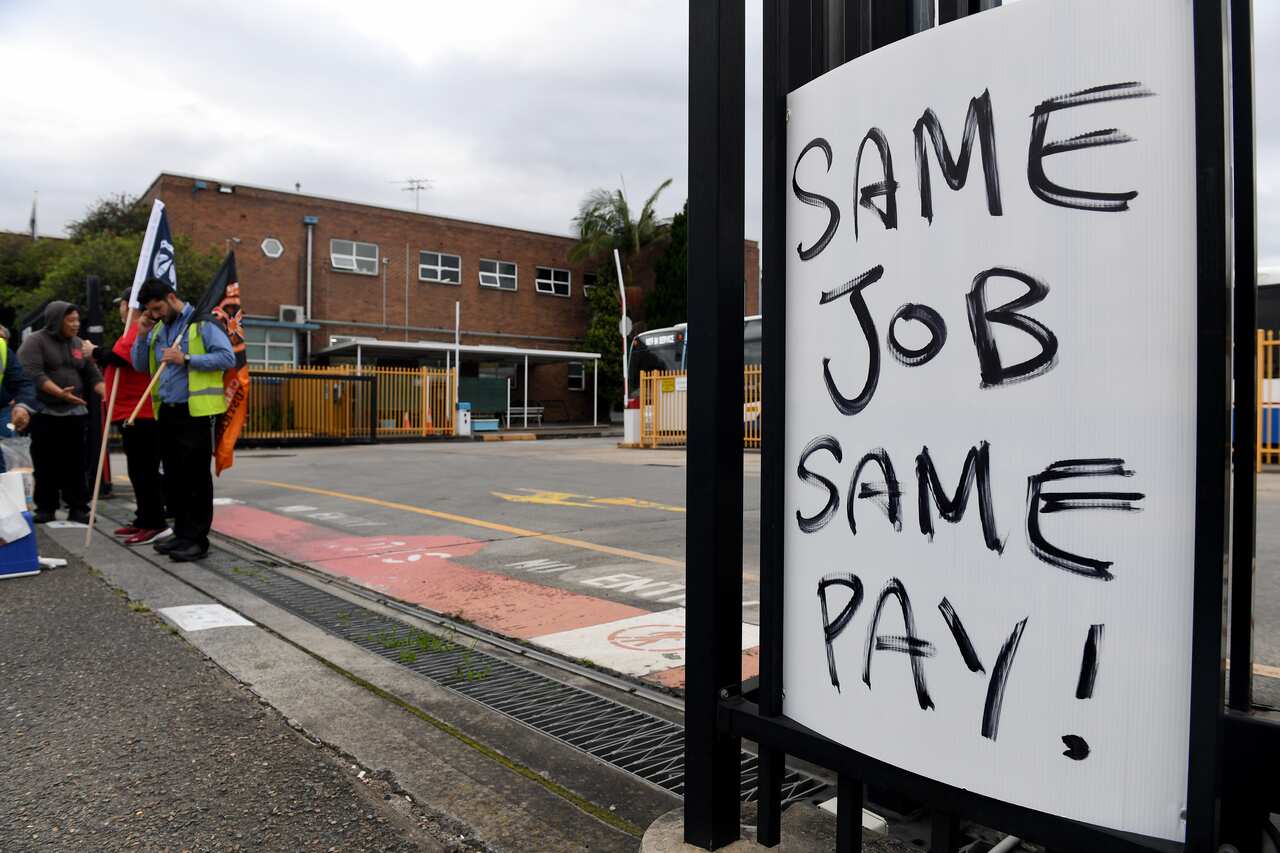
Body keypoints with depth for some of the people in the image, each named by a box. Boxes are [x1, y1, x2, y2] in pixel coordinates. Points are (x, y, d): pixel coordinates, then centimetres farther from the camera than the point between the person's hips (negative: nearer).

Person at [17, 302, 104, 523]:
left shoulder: (79, 344, 12)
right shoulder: (35, 342, -4)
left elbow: (93, 375, 11)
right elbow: (34, 374, -16)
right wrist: (60, 393, -29)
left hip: (75, 413, 4)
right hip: (44, 413, -4)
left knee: (75, 465, 4)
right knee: (46, 465, 1)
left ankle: (78, 509, 7)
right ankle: (45, 509, 10)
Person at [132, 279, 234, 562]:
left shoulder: (202, 321, -5)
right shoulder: (158, 329, 17)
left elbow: (228, 357, -14)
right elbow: (140, 366, 16)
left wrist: (187, 359, -20)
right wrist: (142, 335, 3)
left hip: (195, 411, -7)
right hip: (166, 412, 7)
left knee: (196, 476, -4)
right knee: (173, 476, 11)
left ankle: (197, 538, 1)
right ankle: (182, 533, 21)